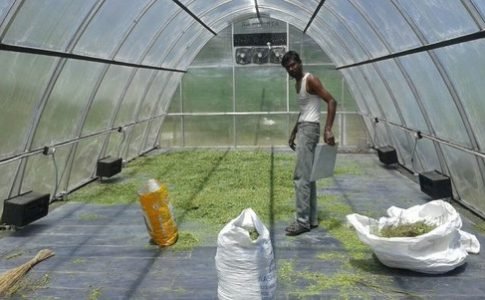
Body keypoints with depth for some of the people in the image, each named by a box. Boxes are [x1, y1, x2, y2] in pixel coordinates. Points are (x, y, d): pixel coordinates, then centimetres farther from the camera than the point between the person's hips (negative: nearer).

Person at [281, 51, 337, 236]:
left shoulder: (310, 80, -11)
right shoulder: (298, 84, 18)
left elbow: (331, 101, -19)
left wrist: (328, 129, -28)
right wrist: (293, 133, 28)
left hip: (309, 129, -10)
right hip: (303, 129, 10)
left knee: (301, 177, -10)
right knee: (308, 176, 10)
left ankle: (303, 221, -6)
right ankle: (312, 219, 16)